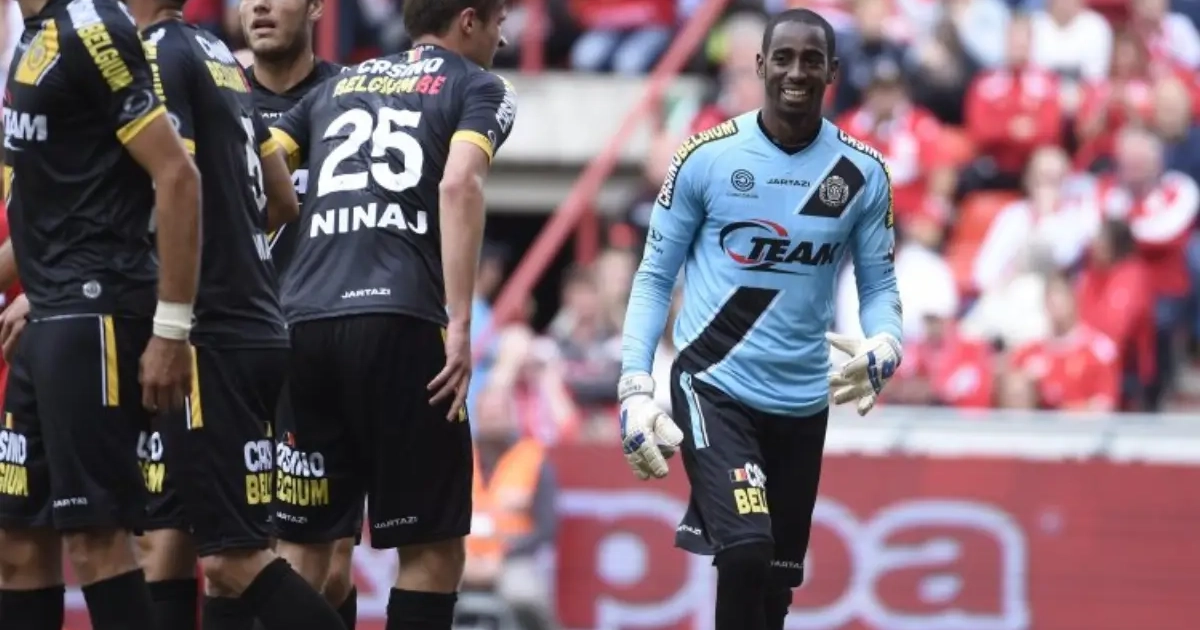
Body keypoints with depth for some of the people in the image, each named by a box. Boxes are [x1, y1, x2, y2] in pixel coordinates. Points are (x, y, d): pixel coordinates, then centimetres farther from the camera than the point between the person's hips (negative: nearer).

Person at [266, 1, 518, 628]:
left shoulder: (336, 87, 25)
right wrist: (460, 324, -14)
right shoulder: (478, 88, 9)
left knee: (301, 544, 10)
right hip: (400, 324, -5)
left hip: (302, 323, 5)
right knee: (432, 546, 2)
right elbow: (459, 184, -9)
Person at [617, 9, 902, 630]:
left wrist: (883, 346, -17)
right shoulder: (707, 157, -6)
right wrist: (634, 387, -9)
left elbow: (879, 286, 7)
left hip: (803, 401, 4)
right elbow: (654, 278, 1)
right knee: (747, 551, -24)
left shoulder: (861, 172, 0)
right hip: (712, 385, -3)